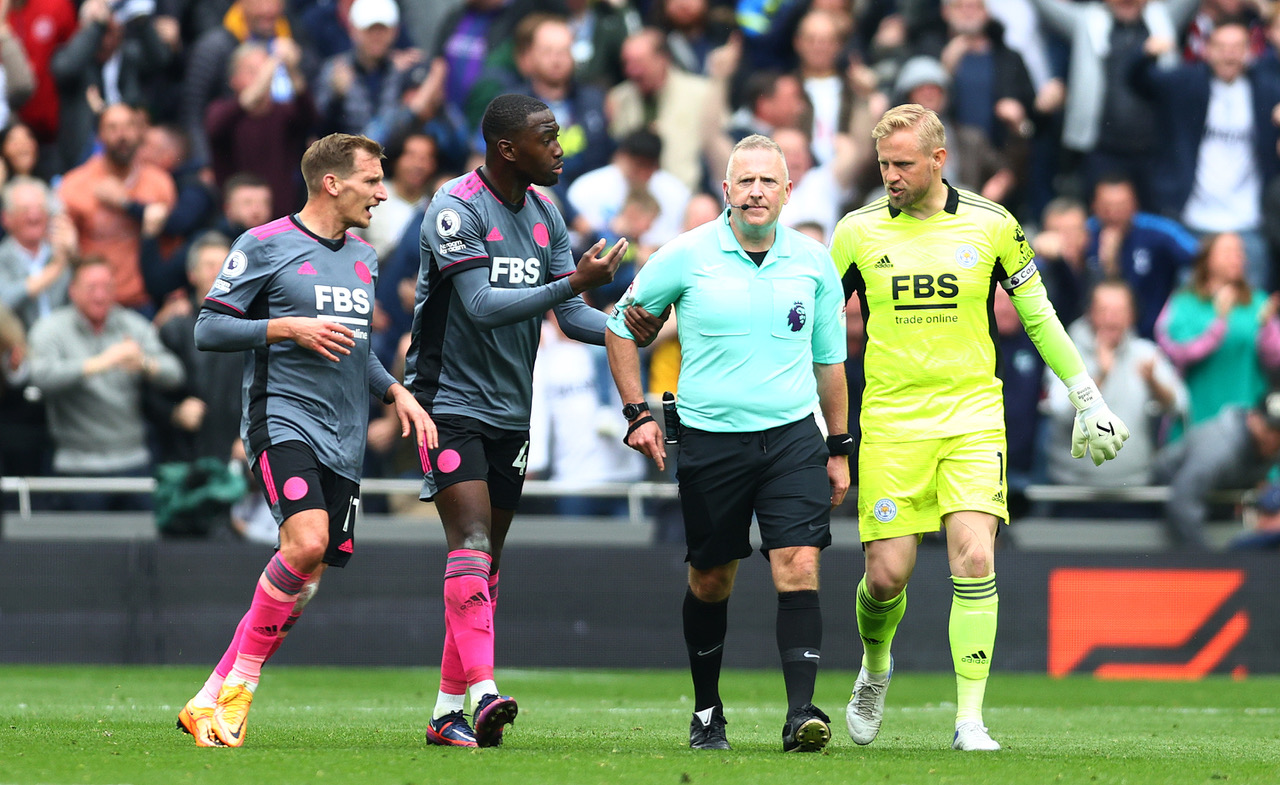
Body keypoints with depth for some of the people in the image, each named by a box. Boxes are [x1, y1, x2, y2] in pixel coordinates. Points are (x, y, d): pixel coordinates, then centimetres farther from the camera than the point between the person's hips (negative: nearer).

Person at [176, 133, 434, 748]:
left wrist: (396, 392, 13)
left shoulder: (363, 259, 19)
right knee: (307, 540, -27)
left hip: (344, 441, 7)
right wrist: (290, 328, -15)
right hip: (282, 421, -7)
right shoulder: (265, 245, -3)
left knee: (306, 578, 0)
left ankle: (210, 703, 8)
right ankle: (240, 685, -13)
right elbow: (208, 329, -5)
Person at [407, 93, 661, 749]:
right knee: (471, 539, -21)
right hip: (450, 400, -8)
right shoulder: (457, 208, -15)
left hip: (510, 412, 8)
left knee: (485, 560, 7)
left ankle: (448, 712, 12)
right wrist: (574, 282, -31)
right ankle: (482, 691, -32)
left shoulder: (545, 215, 9)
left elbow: (572, 316, 7)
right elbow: (482, 306, -25)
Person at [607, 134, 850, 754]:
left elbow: (829, 359, 14)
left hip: (793, 435, 1)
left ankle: (801, 713, -17)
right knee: (710, 580, 8)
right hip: (709, 440, -1)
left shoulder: (812, 262, 4)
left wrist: (839, 447, 15)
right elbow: (621, 326, 9)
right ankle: (706, 713, 25)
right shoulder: (686, 256, -4)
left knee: (798, 568, -14)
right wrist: (637, 413, 3)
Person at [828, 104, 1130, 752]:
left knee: (975, 561, -15)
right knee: (886, 574, -3)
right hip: (891, 424, 0)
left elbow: (1038, 316, 10)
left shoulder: (992, 226, 0)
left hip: (972, 417, 0)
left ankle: (970, 719, -10)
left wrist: (1087, 399, 10)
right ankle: (875, 667, 30)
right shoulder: (859, 231, 0)